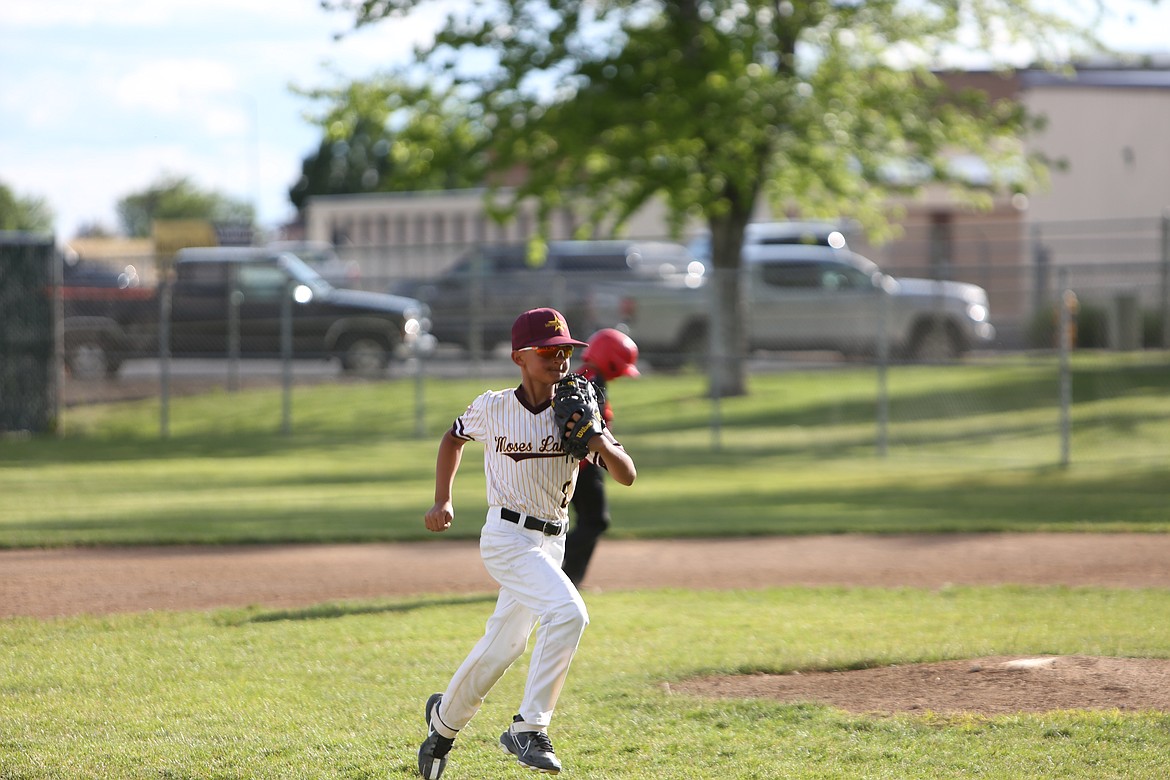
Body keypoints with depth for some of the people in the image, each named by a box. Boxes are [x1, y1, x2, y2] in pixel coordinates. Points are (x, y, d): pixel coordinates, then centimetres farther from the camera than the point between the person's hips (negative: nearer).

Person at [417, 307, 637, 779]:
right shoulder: (493, 408, -5)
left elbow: (627, 476, -6)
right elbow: (455, 437, 16)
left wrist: (600, 444, -24)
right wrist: (442, 501, 9)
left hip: (552, 541, 4)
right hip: (507, 538, -4)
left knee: (503, 646, 13)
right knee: (568, 612, -26)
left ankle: (444, 719, 38)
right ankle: (529, 728, -20)